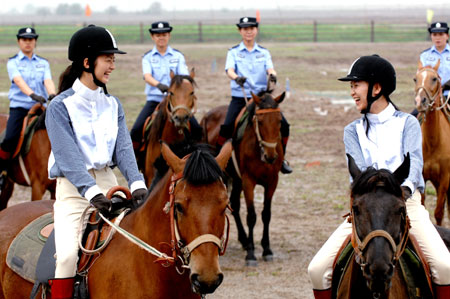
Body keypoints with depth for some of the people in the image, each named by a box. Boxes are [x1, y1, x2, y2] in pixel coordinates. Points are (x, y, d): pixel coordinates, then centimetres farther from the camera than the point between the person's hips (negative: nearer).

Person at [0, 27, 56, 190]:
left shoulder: (43, 63, 15)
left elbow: (48, 80, -2)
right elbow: (18, 80, -13)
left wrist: (52, 94, -25)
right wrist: (32, 95, -31)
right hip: (19, 107, -3)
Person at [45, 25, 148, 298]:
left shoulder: (113, 105, 11)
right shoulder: (60, 107, -6)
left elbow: (123, 149, 1)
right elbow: (69, 157, -15)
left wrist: (137, 184, -17)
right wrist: (92, 193, -29)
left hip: (108, 183, 5)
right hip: (73, 187, -5)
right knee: (68, 253, -24)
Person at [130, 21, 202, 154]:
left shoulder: (178, 56, 8)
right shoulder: (148, 57, 6)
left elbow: (184, 76, -3)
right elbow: (147, 77, -12)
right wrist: (159, 85, -34)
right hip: (154, 99, 0)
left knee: (196, 129, -17)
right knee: (137, 129, -20)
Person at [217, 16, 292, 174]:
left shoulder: (264, 53, 11)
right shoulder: (233, 52, 6)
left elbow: (270, 68, -5)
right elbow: (229, 69, -10)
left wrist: (272, 75, -29)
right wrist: (236, 77, -34)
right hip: (240, 97, -2)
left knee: (283, 125, -12)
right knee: (227, 127, -23)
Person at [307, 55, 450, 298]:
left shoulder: (407, 123, 8)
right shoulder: (353, 131, 13)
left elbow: (414, 159, -10)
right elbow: (358, 168, -4)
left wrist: (405, 187, -34)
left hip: (407, 202, -2)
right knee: (317, 269, -14)